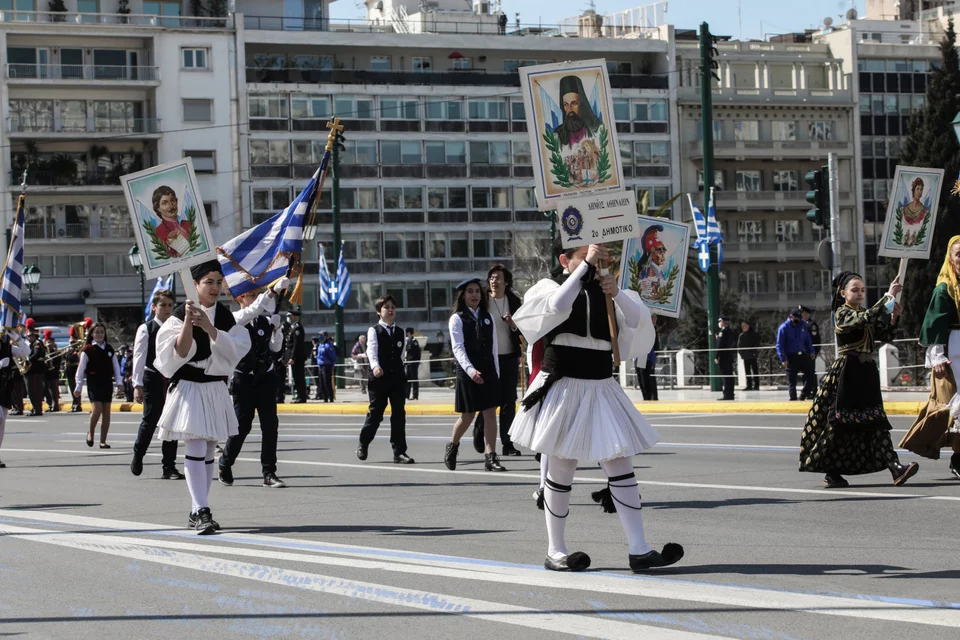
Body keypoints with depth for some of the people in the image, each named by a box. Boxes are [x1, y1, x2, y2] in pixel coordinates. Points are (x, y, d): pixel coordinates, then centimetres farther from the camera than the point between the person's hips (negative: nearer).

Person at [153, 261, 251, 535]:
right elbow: (179, 353, -14)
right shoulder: (180, 314, -7)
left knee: (208, 453, 9)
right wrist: (188, 322, -25)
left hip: (215, 389, 6)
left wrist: (209, 327, -20)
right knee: (196, 450, -14)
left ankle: (198, 512, 16)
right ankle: (201, 511, -19)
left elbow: (235, 349, -7)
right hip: (189, 388, -6)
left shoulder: (225, 316, 7)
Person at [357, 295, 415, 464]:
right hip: (379, 378, -4)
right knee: (375, 413, 4)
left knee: (399, 415, -1)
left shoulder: (400, 333, 12)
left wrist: (401, 372, 11)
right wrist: (375, 366, -35)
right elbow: (372, 350, -17)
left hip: (397, 378, 4)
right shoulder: (374, 331, -2)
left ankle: (399, 452, 0)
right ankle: (363, 444, 26)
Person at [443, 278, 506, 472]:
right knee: (468, 416, 3)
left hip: (488, 371, 4)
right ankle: (452, 446, 29)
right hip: (467, 372, -4)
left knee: (490, 413, -3)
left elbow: (494, 347, 11)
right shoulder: (457, 319, -4)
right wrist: (470, 370, -27)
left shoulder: (487, 317, 9)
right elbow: (458, 348, -14)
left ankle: (490, 457, -3)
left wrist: (496, 371, 7)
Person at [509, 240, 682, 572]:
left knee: (620, 464, -2)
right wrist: (585, 266, -21)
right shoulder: (551, 286, -2)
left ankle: (639, 550, -2)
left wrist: (618, 294, -14)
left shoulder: (603, 290, 9)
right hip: (563, 388, -4)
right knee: (562, 468, 3)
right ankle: (555, 551, 13)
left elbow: (639, 323, 0)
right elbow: (559, 304, -26)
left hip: (601, 388, 4)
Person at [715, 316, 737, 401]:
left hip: (724, 358, -9)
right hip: (730, 358, 9)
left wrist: (716, 357, -16)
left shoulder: (723, 332, -13)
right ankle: (730, 394, 14)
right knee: (729, 376, 11)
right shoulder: (731, 332, 13)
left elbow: (720, 346, -18)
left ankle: (727, 395, -9)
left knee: (725, 376, -8)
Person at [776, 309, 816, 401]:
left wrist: (811, 351, 4)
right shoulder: (784, 328, -7)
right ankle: (793, 399, 8)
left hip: (803, 355, 4)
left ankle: (804, 395, 14)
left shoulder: (802, 326, 8)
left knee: (811, 374, 1)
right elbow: (779, 345, -8)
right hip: (791, 357, -4)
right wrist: (783, 359, -16)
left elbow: (808, 340, 17)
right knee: (792, 381, 1)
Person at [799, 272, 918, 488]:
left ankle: (895, 468, -13)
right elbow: (865, 319, -27)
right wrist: (889, 296, -26)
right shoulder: (842, 313, -8)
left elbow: (885, 336, 14)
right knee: (840, 423, -2)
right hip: (847, 375, -7)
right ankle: (831, 473, 8)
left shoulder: (865, 314, 16)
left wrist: (893, 318, -4)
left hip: (867, 375, 7)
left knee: (875, 422, -2)